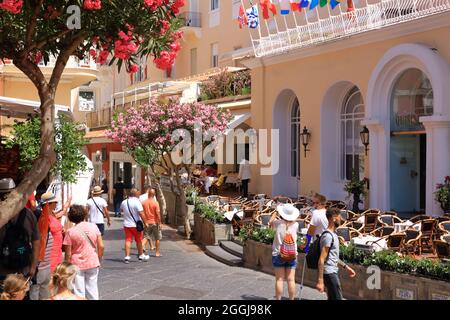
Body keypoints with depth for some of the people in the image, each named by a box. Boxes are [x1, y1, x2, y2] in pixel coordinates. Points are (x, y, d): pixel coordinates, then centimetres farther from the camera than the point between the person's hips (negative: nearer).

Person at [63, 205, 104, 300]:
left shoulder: (70, 232, -11)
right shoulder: (93, 227, -4)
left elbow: (68, 254, -9)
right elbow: (101, 246, -2)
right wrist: (99, 259, 13)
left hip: (77, 264, -2)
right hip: (93, 263, 3)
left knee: (79, 293, 5)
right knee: (92, 290, 13)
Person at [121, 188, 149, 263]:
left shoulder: (124, 202, 5)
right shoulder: (137, 202, -15)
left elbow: (121, 210, 23)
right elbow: (141, 213, -22)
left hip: (126, 224, 4)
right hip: (136, 224, -4)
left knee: (128, 240, 4)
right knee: (139, 240, 11)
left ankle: (127, 256, -5)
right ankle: (141, 255, 23)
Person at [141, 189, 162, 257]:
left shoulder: (144, 202, -2)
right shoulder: (155, 203, -13)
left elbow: (142, 213, 0)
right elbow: (158, 213, -16)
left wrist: (144, 222, 9)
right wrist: (159, 223, -8)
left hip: (147, 223, 3)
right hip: (155, 223, -3)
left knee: (145, 237, 9)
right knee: (157, 238, 11)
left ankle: (142, 246, -18)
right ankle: (157, 252, 17)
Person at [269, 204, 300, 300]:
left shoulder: (278, 223, -9)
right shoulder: (295, 225, -6)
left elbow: (270, 222, 14)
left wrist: (276, 211, 22)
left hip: (278, 254, -1)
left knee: (279, 279, 3)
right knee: (291, 279, 4)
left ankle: (278, 299, 7)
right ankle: (291, 299, 9)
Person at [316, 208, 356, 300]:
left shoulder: (333, 234, 13)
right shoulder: (328, 236, -18)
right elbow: (322, 259, -21)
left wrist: (346, 267, 21)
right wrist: (320, 281, -24)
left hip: (333, 272, 10)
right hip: (329, 273, -10)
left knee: (332, 298, 13)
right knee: (337, 298, -7)